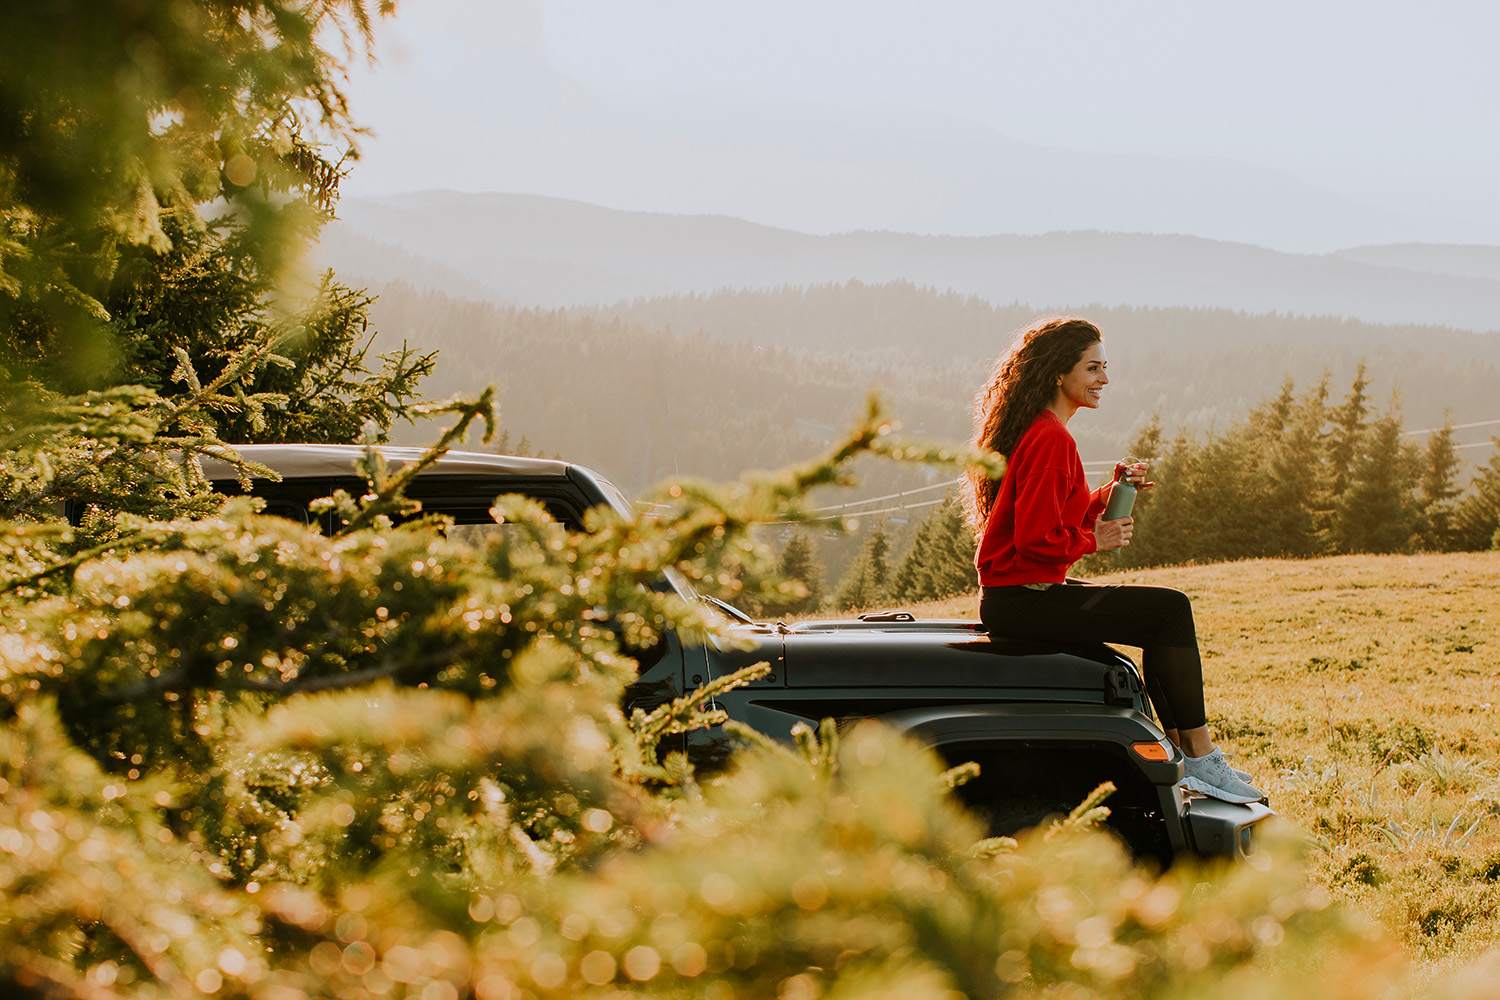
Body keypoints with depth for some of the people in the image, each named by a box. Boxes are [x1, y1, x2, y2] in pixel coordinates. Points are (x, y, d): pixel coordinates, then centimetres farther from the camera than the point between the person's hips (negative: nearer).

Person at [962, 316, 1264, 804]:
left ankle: (1181, 757, 14)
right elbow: (1037, 538, -23)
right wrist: (1095, 539, -9)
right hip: (1023, 601, -11)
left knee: (1167, 616, 15)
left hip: (1013, 595, 11)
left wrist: (1111, 493, 6)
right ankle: (1201, 760, -6)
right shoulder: (1051, 440, -17)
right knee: (1171, 610, -11)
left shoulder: (1037, 431, 16)